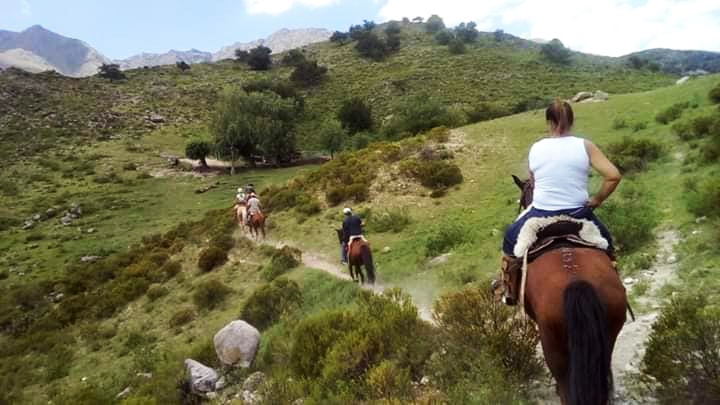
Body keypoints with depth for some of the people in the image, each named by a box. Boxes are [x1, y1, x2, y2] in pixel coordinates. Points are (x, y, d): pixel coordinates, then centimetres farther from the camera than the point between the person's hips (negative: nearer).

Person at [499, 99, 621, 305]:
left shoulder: (535, 149, -4)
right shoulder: (585, 146, -8)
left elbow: (534, 182, 4)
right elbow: (614, 176, -15)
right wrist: (597, 200, -1)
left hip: (541, 215, 0)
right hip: (578, 215, 0)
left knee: (511, 237, 28)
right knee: (605, 243, 32)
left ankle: (511, 293, 34)